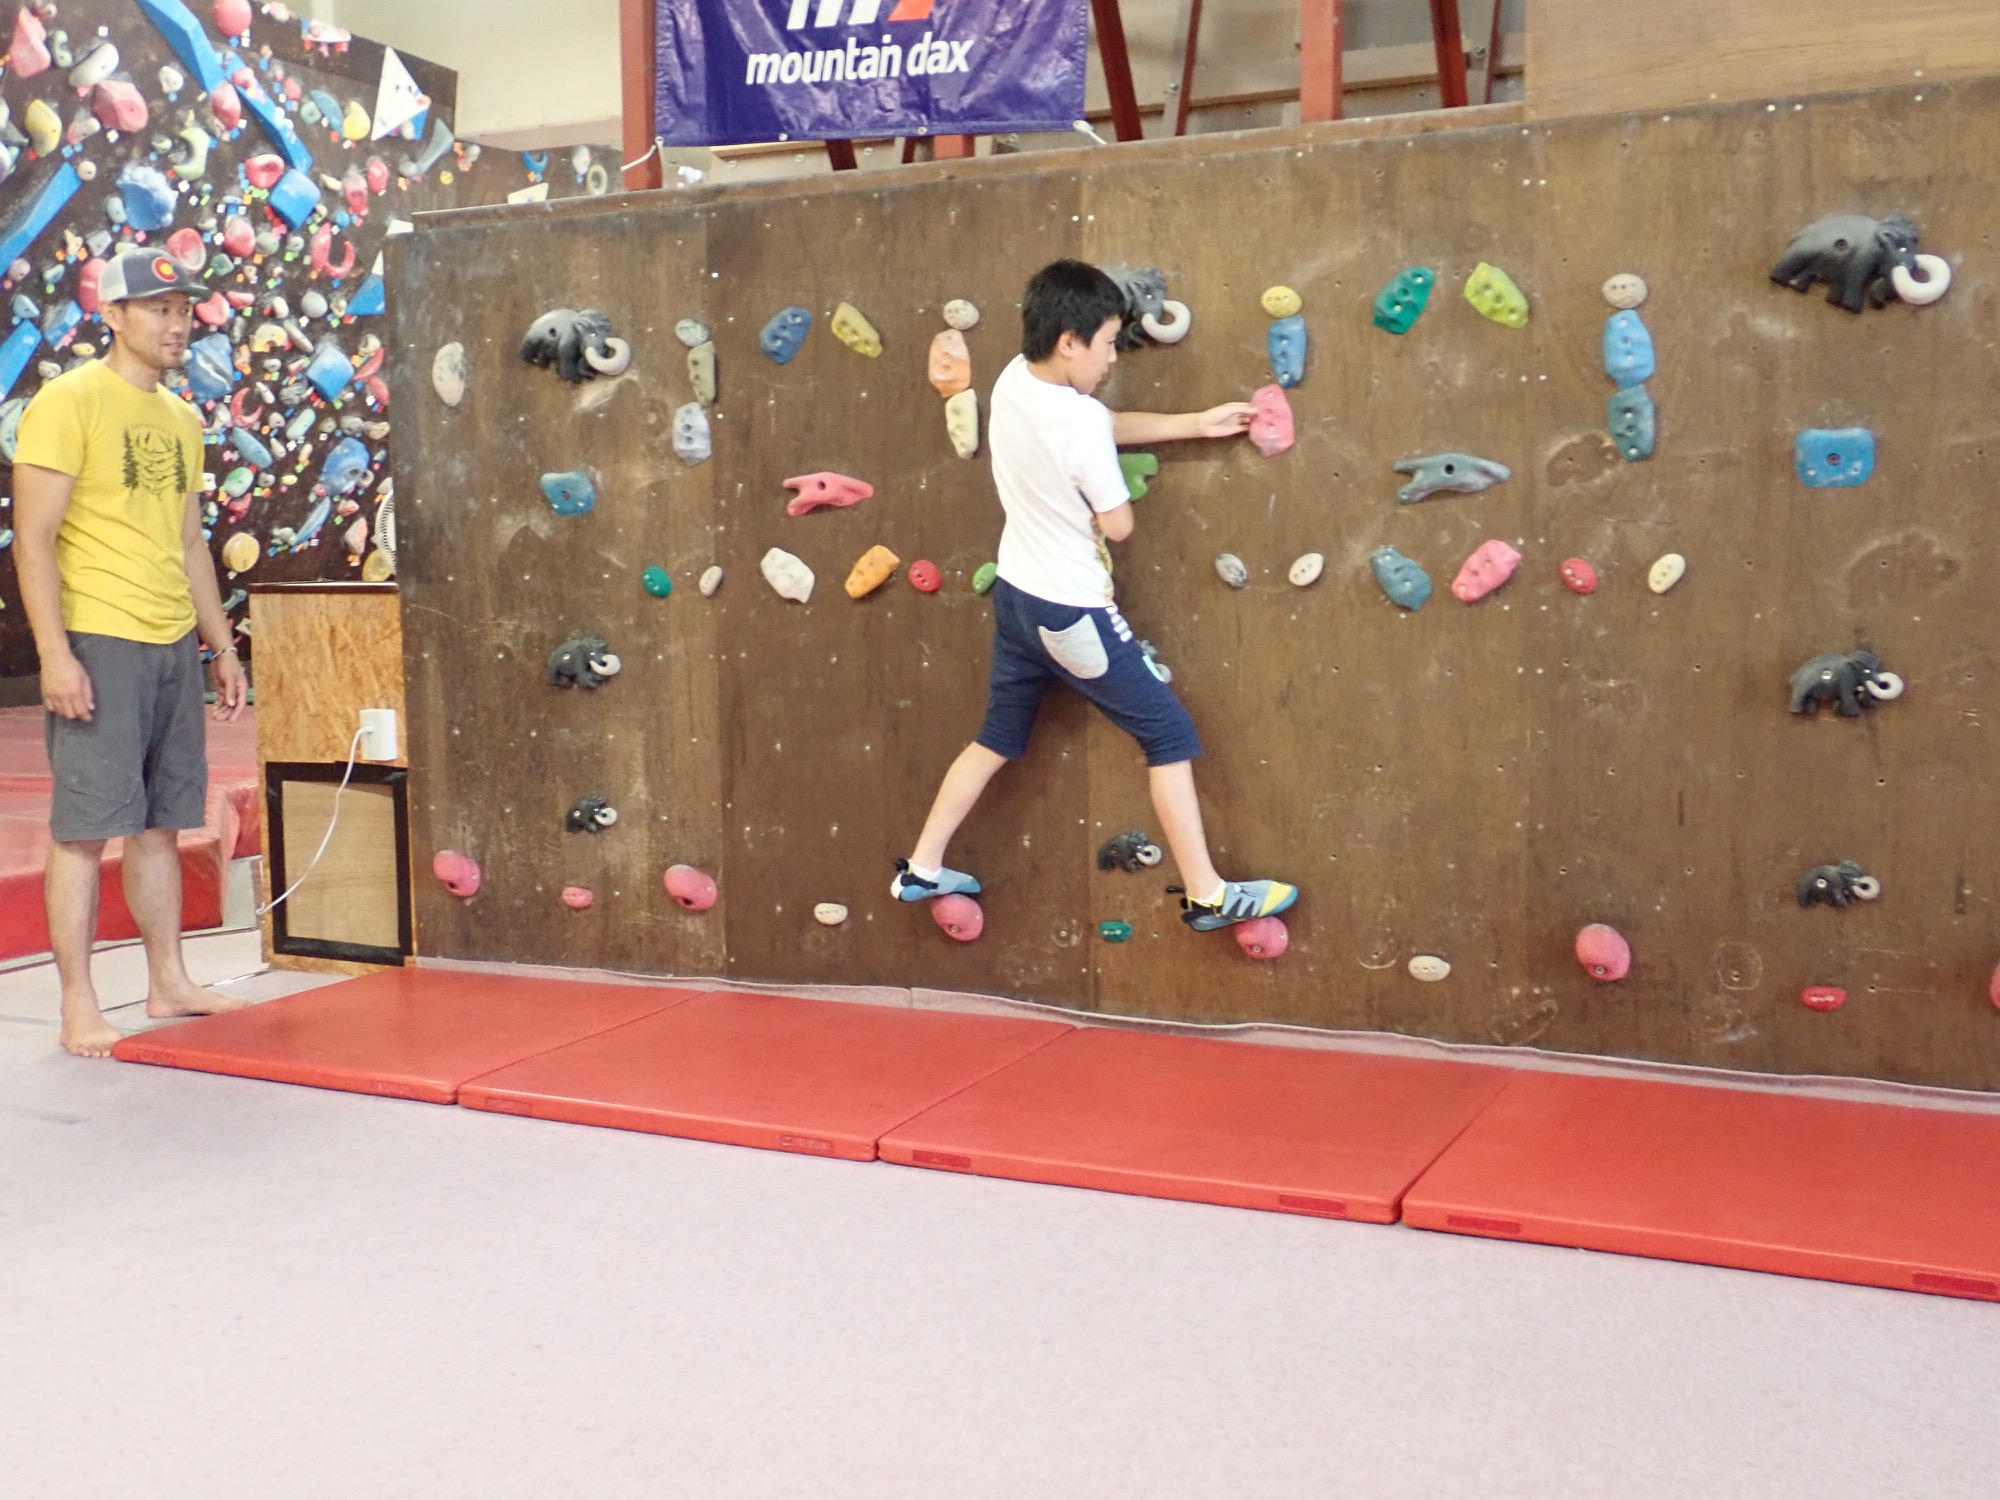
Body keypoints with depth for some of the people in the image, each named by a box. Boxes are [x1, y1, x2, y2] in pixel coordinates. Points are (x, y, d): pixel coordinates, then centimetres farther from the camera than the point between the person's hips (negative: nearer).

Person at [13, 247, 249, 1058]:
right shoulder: (67, 402, -6)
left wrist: (222, 645, 19)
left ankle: (168, 983, 20)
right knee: (83, 826, -4)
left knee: (162, 821, 11)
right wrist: (54, 651, -18)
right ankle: (78, 1007, 2)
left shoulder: (181, 418, 16)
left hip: (174, 645, 7)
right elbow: (33, 537, -11)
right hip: (98, 644, -7)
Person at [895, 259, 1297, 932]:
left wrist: (1196, 423, 9)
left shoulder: (1013, 380, -2)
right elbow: (1119, 525, -17)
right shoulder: (1081, 423, -27)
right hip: (1070, 612, -8)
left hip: (1015, 595, 8)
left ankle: (921, 869, 28)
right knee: (1169, 733, 4)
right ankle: (1208, 896, 8)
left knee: (997, 739, 22)